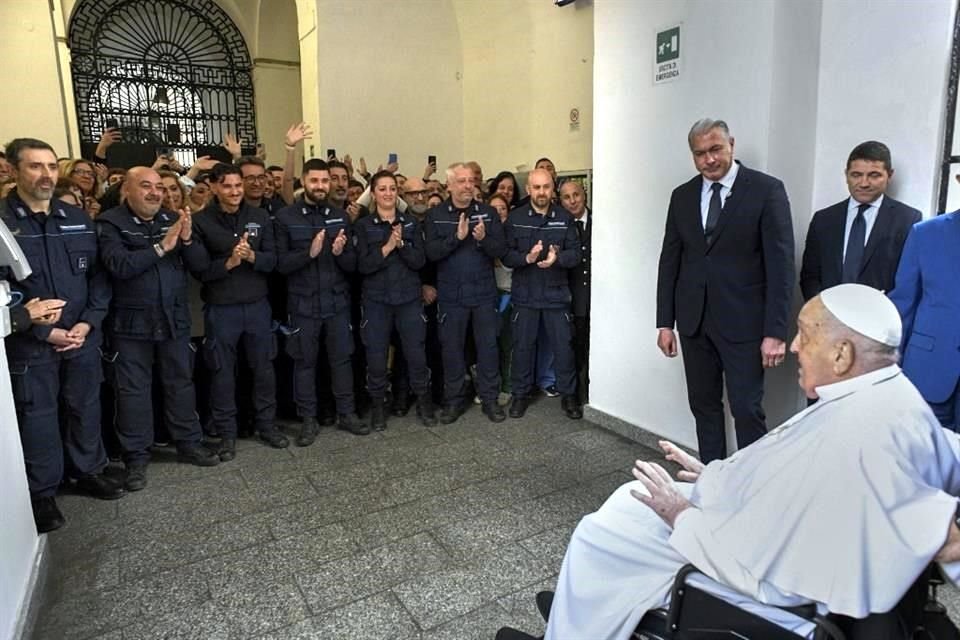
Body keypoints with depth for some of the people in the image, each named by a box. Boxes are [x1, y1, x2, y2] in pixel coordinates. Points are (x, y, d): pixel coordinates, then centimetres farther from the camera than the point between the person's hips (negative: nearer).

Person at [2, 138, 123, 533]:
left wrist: (88, 322, -7)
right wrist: (44, 331, -14)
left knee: (85, 407, 14)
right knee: (37, 416, 7)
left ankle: (88, 470, 33)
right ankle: (41, 492, 23)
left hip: (83, 336, 3)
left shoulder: (78, 220, 6)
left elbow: (99, 275, 6)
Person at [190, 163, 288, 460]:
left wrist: (252, 256, -20)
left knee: (264, 367, 12)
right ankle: (226, 432, 22)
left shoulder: (260, 217, 3)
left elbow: (272, 260, -1)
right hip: (220, 309, -2)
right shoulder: (201, 222, -6)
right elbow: (199, 270, -9)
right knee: (223, 372, 8)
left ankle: (266, 423, 28)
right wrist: (229, 262, -23)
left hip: (257, 305, 3)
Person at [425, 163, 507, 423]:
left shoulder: (488, 212, 2)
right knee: (452, 348, 8)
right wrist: (457, 237, -24)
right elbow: (431, 252, -11)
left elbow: (500, 249, -4)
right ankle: (454, 400, 23)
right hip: (451, 294, 0)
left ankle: (489, 398, 21)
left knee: (488, 346, 7)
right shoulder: (435, 215, 0)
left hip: (484, 292, 1)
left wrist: (483, 239, -24)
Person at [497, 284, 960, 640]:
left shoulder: (843, 439, -35)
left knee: (599, 534, 3)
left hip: (774, 569, -9)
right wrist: (717, 476, 6)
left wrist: (680, 513, -12)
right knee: (633, 497, 18)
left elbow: (755, 562, -28)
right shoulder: (890, 394, -4)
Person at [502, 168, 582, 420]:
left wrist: (557, 258, -24)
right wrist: (526, 258, -23)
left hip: (556, 293, 0)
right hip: (524, 294, 0)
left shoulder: (565, 217, 1)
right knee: (523, 345, 9)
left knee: (563, 346, 6)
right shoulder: (515, 218, -1)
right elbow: (505, 255, -5)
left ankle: (568, 395, 22)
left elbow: (576, 253, -4)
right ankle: (521, 394, 24)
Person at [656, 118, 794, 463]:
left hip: (743, 323, -4)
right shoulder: (682, 196, 8)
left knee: (747, 410, 0)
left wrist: (775, 331, -13)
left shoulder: (767, 190, -5)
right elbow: (669, 261, 9)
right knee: (704, 407, 12)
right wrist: (665, 322, 6)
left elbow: (780, 264, -9)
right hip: (694, 322, 5)